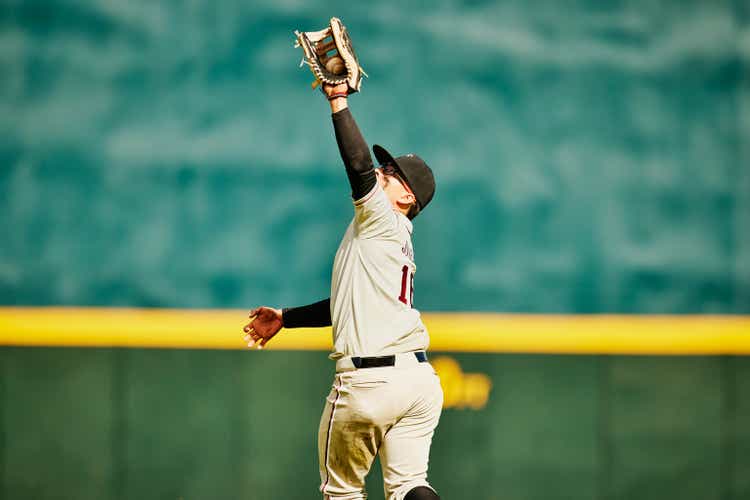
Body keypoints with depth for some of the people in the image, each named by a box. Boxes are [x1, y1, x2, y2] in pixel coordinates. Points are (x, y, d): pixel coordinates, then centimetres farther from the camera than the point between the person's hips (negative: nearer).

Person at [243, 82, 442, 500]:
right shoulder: (398, 242, 23)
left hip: (371, 381, -8)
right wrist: (284, 318, 39)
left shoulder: (382, 219, -2)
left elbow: (359, 164, -20)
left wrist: (338, 100, -16)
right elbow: (350, 305, 32)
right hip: (420, 379, 8)